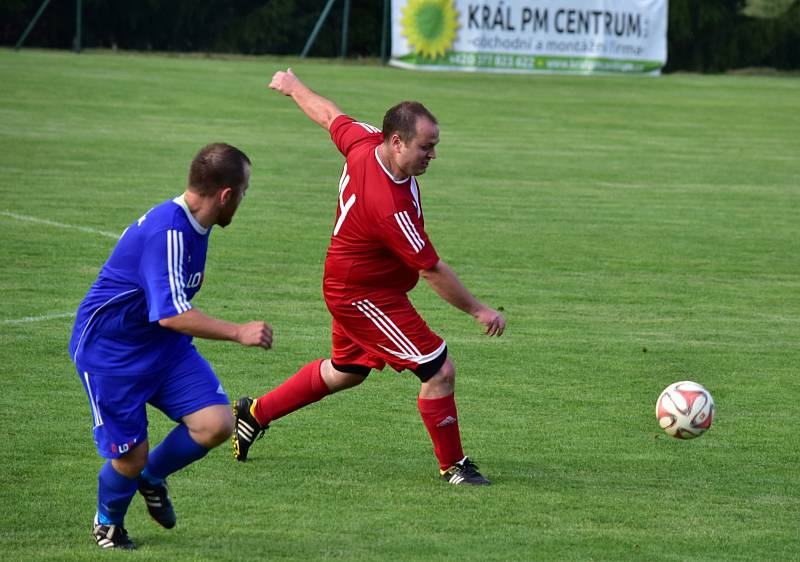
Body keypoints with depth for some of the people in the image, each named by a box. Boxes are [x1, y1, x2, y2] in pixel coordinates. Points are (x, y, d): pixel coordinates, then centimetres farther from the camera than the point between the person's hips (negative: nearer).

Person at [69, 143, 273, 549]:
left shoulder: (193, 225, 2)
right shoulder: (166, 232, -29)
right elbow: (172, 315, -34)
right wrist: (238, 332, -33)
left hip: (165, 348, 8)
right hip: (108, 352, -8)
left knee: (216, 424, -10)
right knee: (131, 457, -4)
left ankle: (152, 476, 18)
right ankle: (108, 522, 28)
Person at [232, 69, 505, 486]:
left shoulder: (364, 142, -14)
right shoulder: (390, 206, -36)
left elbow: (328, 115, 8)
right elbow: (432, 271, -27)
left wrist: (293, 86, 29)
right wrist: (479, 310, -16)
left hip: (349, 290, 10)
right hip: (367, 298, -10)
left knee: (344, 372, 27)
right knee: (439, 370, -8)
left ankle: (255, 413, 39)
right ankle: (452, 466, 8)